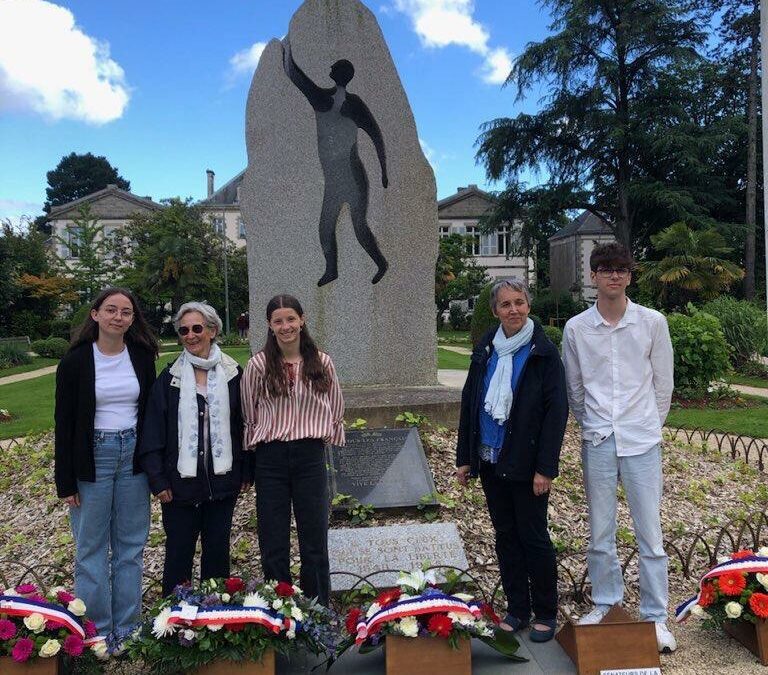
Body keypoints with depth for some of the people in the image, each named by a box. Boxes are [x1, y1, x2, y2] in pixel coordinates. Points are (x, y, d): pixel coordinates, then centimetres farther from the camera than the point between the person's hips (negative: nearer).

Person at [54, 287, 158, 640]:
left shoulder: (142, 357, 2)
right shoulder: (75, 361, -5)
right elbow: (64, 422, -4)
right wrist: (65, 481, -5)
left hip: (133, 456, 3)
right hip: (92, 458, -2)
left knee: (130, 546, 9)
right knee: (91, 549, 5)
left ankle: (127, 632, 21)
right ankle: (96, 634, 18)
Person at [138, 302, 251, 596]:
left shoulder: (232, 374, 1)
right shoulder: (170, 378, -1)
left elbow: (243, 425, 5)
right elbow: (153, 431, -2)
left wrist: (246, 470, 3)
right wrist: (157, 479, -7)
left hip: (222, 480, 1)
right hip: (181, 481, -1)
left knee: (218, 548, 13)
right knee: (179, 550, 8)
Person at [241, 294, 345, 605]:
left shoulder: (321, 363, 0)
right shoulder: (258, 365, -4)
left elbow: (335, 411, 11)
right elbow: (248, 416, 6)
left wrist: (316, 435, 5)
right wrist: (264, 441, 5)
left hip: (310, 455, 1)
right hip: (270, 459, 0)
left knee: (315, 542, 8)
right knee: (273, 544, 7)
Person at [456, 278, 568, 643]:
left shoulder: (544, 352, -8)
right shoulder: (485, 350, 6)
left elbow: (556, 411, -10)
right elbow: (469, 403, 10)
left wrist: (545, 468, -14)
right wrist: (465, 458, 9)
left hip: (525, 463, -5)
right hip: (490, 461, 5)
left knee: (534, 537, 4)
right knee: (505, 536, 13)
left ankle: (545, 613, 22)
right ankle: (517, 609, 27)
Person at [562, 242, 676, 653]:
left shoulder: (652, 322, -2)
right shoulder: (576, 329, 0)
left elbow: (663, 383, 6)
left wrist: (650, 425, 9)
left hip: (642, 440, -1)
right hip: (597, 441, 1)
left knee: (650, 533, 4)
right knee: (600, 532, 11)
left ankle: (655, 616, 18)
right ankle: (605, 603, 29)